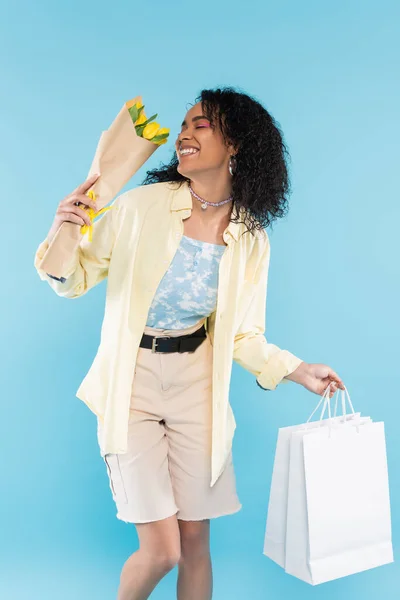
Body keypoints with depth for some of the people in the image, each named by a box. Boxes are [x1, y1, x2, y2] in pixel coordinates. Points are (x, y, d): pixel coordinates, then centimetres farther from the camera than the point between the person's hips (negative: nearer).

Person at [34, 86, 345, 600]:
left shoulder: (251, 239, -2)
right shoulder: (144, 204, -11)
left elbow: (241, 334, 6)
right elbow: (76, 280, -4)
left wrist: (298, 371, -2)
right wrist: (62, 235, -23)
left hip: (197, 383, 3)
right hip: (132, 382, -2)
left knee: (196, 541, 12)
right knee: (161, 549, -1)